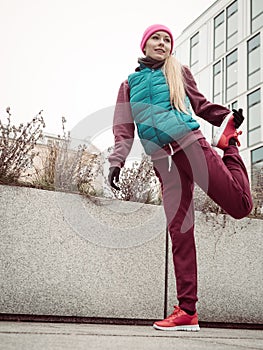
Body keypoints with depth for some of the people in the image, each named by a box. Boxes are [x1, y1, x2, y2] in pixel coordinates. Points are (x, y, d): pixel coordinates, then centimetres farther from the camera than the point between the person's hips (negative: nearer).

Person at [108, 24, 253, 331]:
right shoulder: (129, 83, 20)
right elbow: (123, 129, 15)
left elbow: (201, 105, 22)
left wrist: (228, 117, 7)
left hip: (190, 144, -1)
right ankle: (187, 310, -3)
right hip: (162, 161, 1)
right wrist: (116, 162, 2)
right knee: (179, 232, -6)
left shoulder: (179, 72, 19)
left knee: (240, 205, -10)